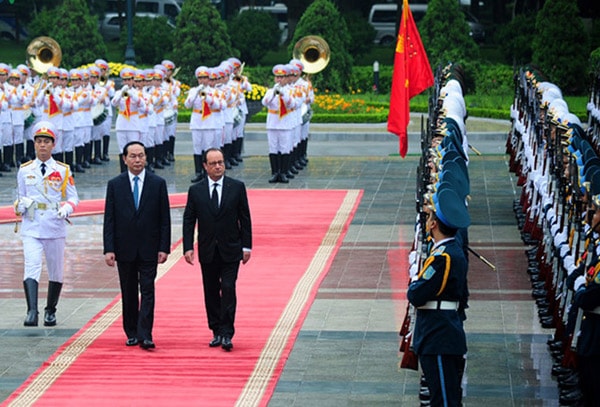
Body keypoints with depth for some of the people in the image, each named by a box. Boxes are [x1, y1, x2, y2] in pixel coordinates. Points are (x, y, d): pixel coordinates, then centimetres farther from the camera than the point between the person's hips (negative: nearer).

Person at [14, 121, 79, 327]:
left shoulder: (63, 170, 4)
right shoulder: (24, 170, 7)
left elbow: (74, 197, 6)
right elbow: (20, 198, 14)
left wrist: (67, 207, -15)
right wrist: (22, 204, -9)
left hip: (55, 227, 0)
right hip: (31, 228, 0)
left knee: (56, 271, 9)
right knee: (31, 268, -17)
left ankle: (51, 311, 27)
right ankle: (32, 312, -27)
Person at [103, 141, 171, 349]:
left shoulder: (158, 183, 1)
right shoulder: (115, 184, 3)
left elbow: (165, 219, 2)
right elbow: (109, 220, 1)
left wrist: (164, 248, -5)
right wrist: (109, 249, -7)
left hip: (149, 249, -1)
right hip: (125, 249, 1)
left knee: (147, 291, -6)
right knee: (129, 293, 8)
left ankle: (144, 335, -8)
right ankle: (132, 333, 17)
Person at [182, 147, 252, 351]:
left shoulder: (237, 187, 0)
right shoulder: (195, 190, 2)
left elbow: (244, 218, 3)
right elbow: (188, 220, 3)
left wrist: (246, 246, -1)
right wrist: (188, 248, -6)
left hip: (231, 250, -2)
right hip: (207, 251, 2)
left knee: (228, 289, -10)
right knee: (211, 292, 7)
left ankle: (227, 334, -8)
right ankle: (216, 332, 17)